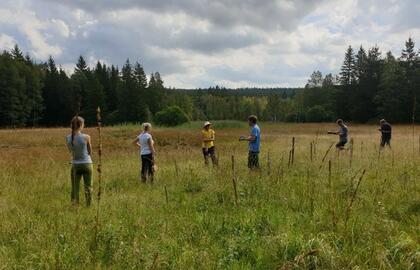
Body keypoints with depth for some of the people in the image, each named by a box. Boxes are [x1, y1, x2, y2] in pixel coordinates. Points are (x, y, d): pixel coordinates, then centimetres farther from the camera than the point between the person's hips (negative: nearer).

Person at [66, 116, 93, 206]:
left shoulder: (68, 138, -2)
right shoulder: (86, 137, -12)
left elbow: (71, 151, 10)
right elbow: (90, 152, -2)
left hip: (75, 165, 3)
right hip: (87, 164, -2)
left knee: (75, 188, 9)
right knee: (88, 187, 8)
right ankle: (88, 206, 12)